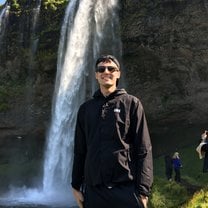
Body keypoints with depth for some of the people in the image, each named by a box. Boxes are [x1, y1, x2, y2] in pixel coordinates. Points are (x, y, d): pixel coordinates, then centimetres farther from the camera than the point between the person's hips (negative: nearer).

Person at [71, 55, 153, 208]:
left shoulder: (132, 103, 2)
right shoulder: (85, 109, 11)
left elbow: (144, 149, -4)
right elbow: (80, 151, 13)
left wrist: (143, 190, -10)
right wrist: (76, 186, 9)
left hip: (126, 188, -3)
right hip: (93, 189, 3)